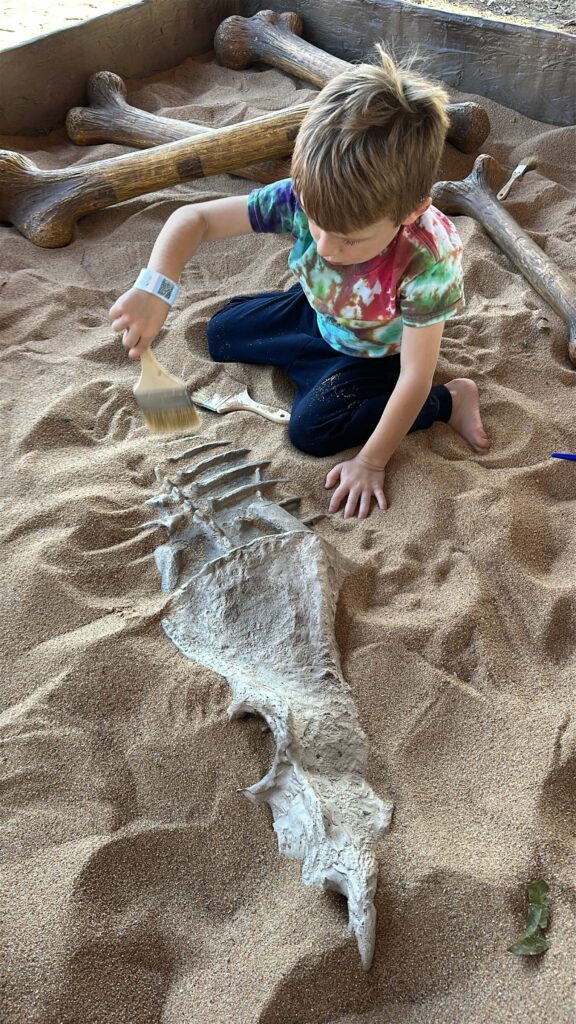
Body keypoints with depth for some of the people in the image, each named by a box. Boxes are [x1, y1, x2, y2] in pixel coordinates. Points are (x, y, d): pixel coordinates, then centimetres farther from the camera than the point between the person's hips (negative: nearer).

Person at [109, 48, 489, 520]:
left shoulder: (429, 263, -41)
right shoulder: (307, 198, -32)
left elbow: (415, 375, -32)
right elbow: (195, 218, -26)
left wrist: (371, 461, -27)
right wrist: (155, 288, -45)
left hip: (376, 352, -5)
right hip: (319, 312, 5)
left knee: (312, 428, -21)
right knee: (222, 333, 8)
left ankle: (448, 400, -5)